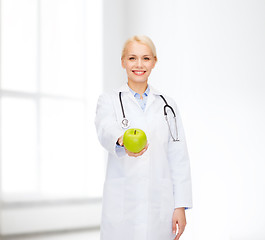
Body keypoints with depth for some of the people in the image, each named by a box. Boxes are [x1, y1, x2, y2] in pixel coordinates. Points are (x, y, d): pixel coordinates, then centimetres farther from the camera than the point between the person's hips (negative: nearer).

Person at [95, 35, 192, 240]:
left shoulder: (167, 105, 12)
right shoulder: (109, 101, 5)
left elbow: (179, 160, 8)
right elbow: (106, 130, -18)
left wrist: (181, 206, -1)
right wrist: (123, 142, -42)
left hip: (160, 205, 2)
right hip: (122, 205, -2)